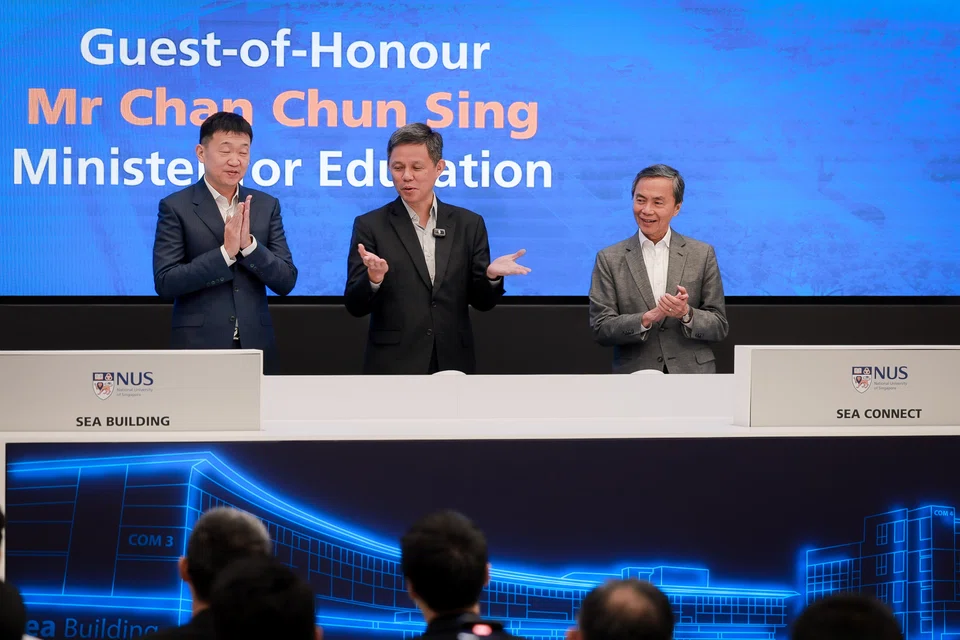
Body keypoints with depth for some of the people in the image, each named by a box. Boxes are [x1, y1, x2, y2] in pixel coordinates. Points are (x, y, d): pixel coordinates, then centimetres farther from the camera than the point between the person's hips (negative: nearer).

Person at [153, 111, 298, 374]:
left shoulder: (267, 206, 9)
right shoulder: (176, 207, -1)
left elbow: (286, 282, 3)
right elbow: (165, 283, -9)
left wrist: (248, 244, -13)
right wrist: (226, 252, -17)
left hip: (255, 345, 3)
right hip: (198, 347, -3)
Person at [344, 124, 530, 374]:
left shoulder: (469, 224, 7)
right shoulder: (370, 226, 0)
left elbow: (482, 302, 7)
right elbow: (355, 306, -6)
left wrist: (491, 275, -14)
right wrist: (374, 278, -26)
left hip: (453, 368, 2)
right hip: (393, 370, -2)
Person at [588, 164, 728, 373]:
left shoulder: (703, 254, 7)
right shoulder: (609, 259, 5)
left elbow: (719, 327, 7)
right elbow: (601, 328, 0)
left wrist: (686, 314, -12)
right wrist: (647, 318, -15)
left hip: (693, 377, 0)